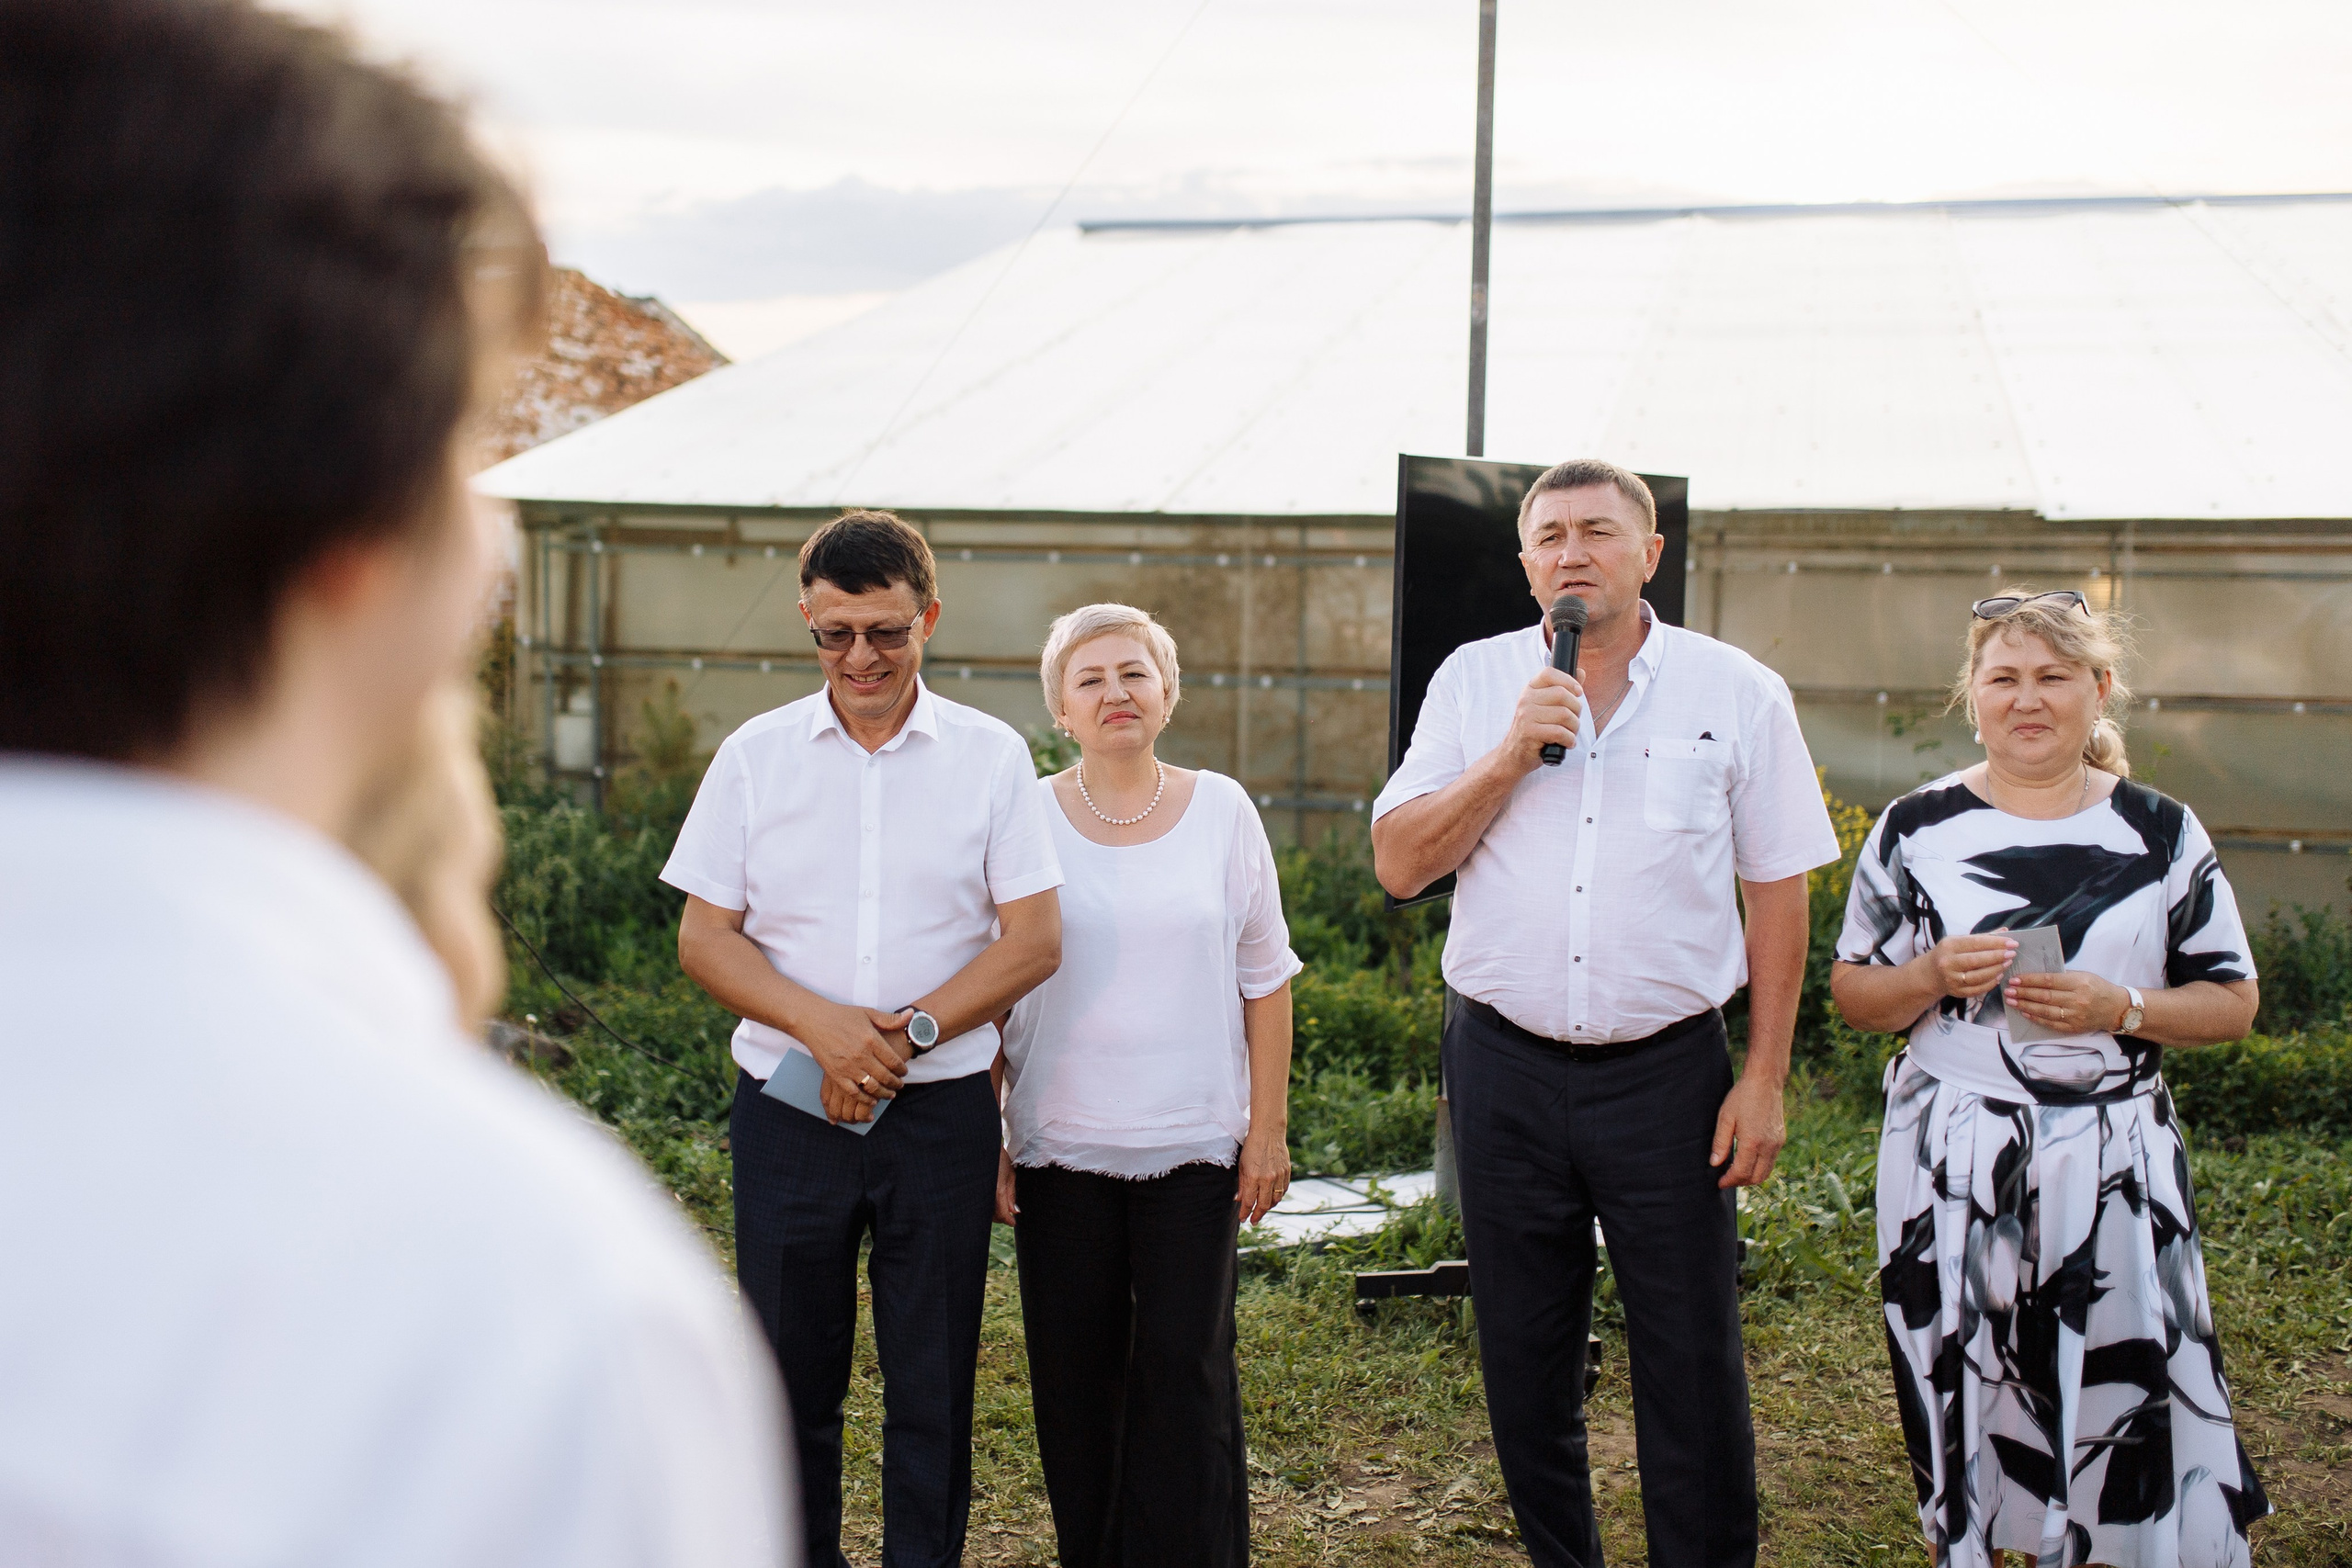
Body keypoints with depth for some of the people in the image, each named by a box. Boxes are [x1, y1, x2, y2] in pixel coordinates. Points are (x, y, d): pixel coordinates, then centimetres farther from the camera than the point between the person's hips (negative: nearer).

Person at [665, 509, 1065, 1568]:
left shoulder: (990, 756, 2)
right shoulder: (756, 755, 4)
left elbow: (1035, 938, -2)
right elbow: (704, 937, 2)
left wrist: (909, 1031, -15)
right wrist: (822, 1025, -15)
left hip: (942, 1112, -1)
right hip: (788, 1111, 1)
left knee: (933, 1386, 6)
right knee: (792, 1376, 8)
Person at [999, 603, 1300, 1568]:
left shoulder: (1221, 811, 3)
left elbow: (1264, 981, 6)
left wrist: (1269, 1130, 2)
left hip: (1194, 1144, 0)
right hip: (1059, 1147, 0)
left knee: (1186, 1363, -1)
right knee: (1074, 1374, 6)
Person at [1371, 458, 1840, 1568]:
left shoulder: (1737, 693, 0)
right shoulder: (1474, 682, 4)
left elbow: (1777, 894, 2)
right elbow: (1398, 864, 0)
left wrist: (1765, 1079, -2)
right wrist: (1511, 755, -13)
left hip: (1667, 1071, -2)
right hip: (1506, 1068, 2)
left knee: (1693, 1368, 2)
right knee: (1525, 1361, 12)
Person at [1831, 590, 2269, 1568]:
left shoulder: (2162, 833, 5)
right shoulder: (1916, 828, 3)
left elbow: (2233, 1003, 6)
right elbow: (1852, 996, 6)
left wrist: (2120, 1008, -12)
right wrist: (1933, 978, -14)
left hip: (2114, 1160, 0)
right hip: (1951, 1161, 0)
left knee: (2131, 1394, -1)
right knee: (1960, 1392, 6)